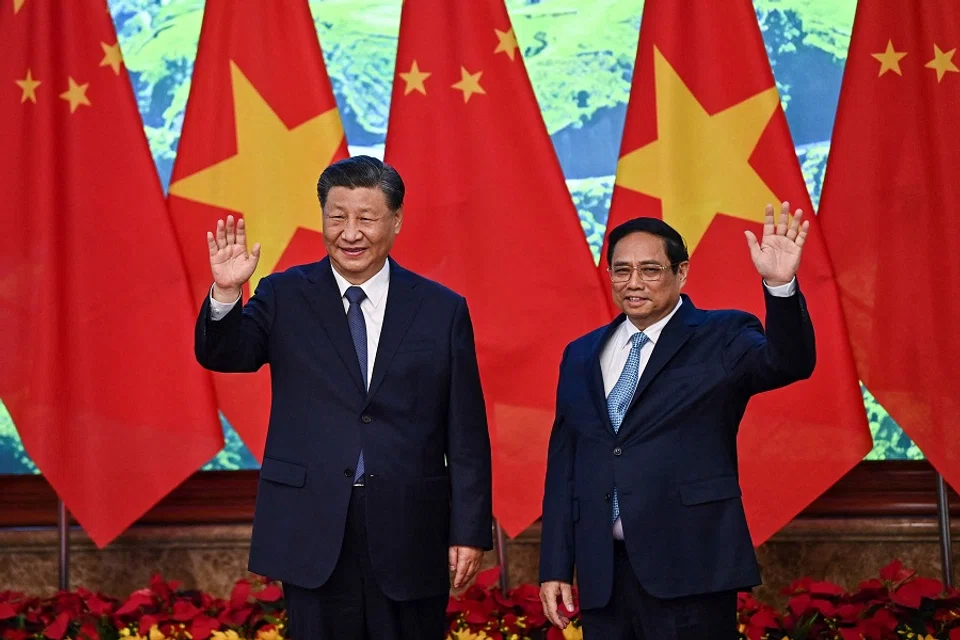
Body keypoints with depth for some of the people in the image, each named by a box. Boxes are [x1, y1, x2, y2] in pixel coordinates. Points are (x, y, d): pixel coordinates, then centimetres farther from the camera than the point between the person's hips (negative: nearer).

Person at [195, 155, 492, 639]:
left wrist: (470, 531, 0)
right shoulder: (286, 297, 5)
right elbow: (223, 355, -8)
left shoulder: (443, 310, 4)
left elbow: (466, 435, 4)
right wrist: (225, 293, -27)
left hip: (409, 538, 0)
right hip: (313, 534, 0)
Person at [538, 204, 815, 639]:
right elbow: (563, 466, 14)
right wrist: (555, 567, 10)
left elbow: (788, 364, -19)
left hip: (689, 570, -5)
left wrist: (780, 286, -36)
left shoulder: (720, 340, 1)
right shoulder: (581, 356, 14)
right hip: (602, 574, 5)